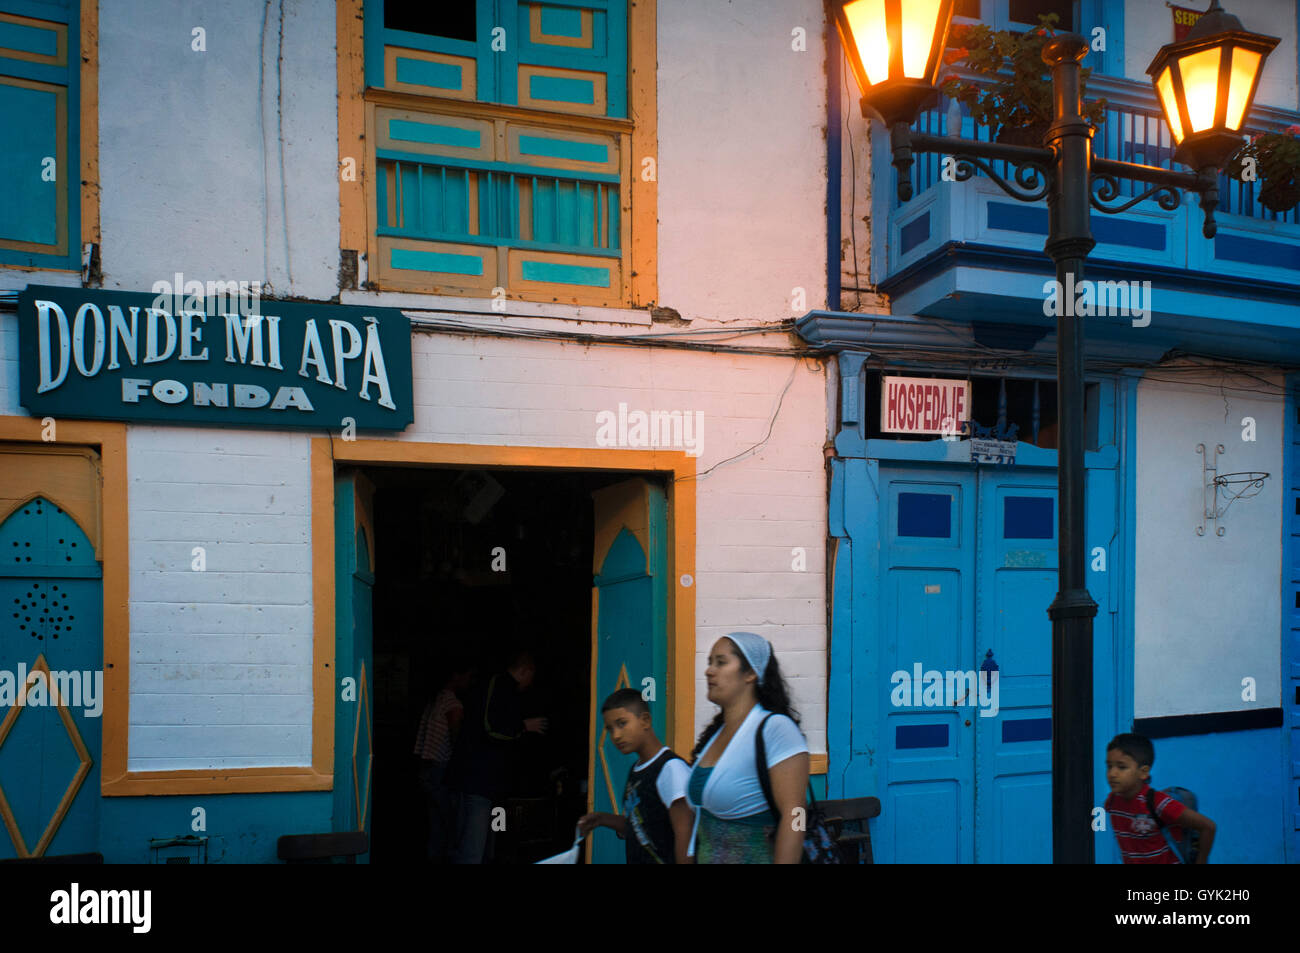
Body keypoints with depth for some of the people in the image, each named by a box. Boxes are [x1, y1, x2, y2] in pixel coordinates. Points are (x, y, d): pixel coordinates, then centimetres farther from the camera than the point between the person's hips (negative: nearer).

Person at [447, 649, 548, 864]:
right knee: (472, 854, -12)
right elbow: (492, 728, -23)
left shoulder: (496, 684, 19)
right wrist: (524, 725, -9)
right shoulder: (501, 685, -12)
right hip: (480, 779, -11)